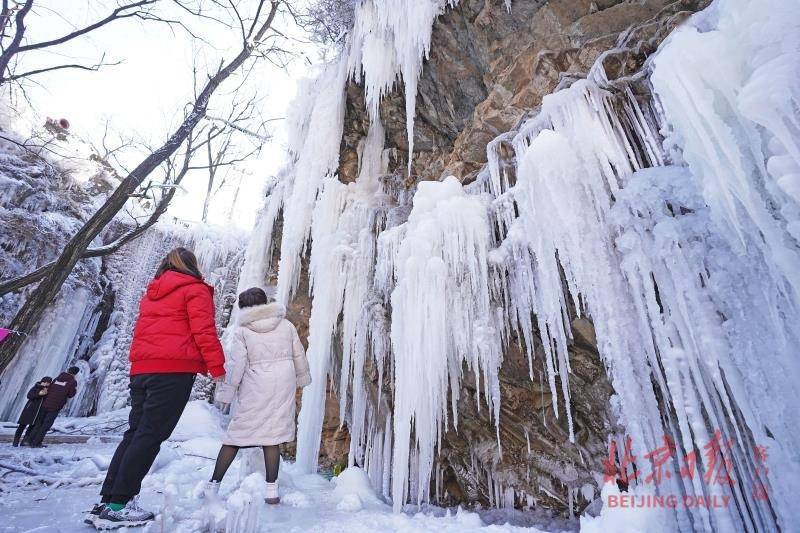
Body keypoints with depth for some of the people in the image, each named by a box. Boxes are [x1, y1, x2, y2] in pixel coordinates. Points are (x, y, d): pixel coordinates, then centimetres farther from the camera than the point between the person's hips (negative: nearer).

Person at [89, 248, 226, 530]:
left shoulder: (151, 292, 23)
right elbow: (204, 330, -12)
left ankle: (107, 501, 15)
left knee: (135, 433, 13)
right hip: (174, 369, -8)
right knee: (150, 435, -3)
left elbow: (141, 330, 25)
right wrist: (218, 368, -10)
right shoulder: (196, 289, -2)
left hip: (142, 369, 8)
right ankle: (118, 505, 0)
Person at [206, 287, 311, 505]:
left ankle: (213, 485, 22)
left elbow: (236, 364, -6)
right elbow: (299, 355, 11)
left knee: (236, 434, 11)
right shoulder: (286, 325, 7)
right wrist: (303, 377, 25)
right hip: (284, 386, 2)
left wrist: (226, 392, 1)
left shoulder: (242, 330, -1)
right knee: (273, 435, 8)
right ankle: (272, 489, 11)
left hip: (255, 389, -2)